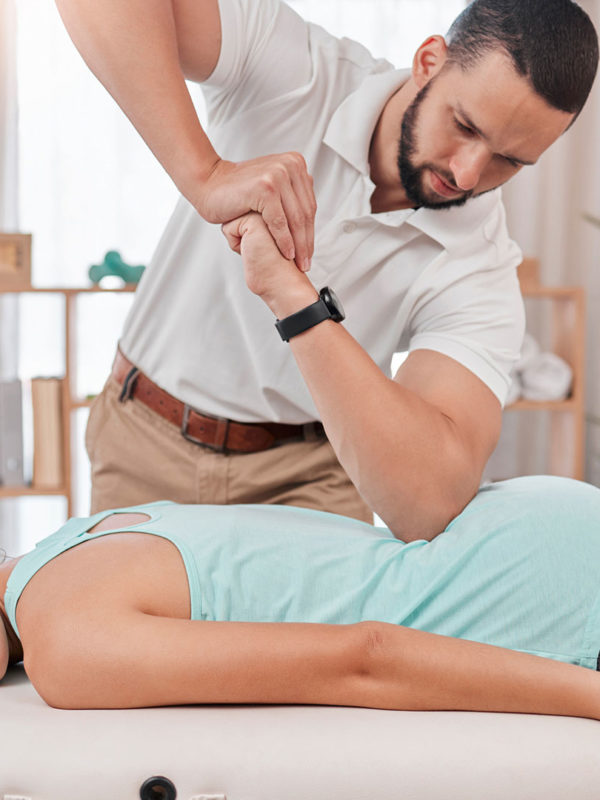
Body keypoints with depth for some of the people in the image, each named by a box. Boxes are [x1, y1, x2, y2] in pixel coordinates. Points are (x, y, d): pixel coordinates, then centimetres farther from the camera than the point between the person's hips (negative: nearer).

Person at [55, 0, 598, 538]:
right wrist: (206, 175, -43)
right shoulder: (292, 69, -20)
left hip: (304, 473, 1)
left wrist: (291, 291, -41)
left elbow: (432, 500, -38)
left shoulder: (480, 271, -22)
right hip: (145, 437, -1)